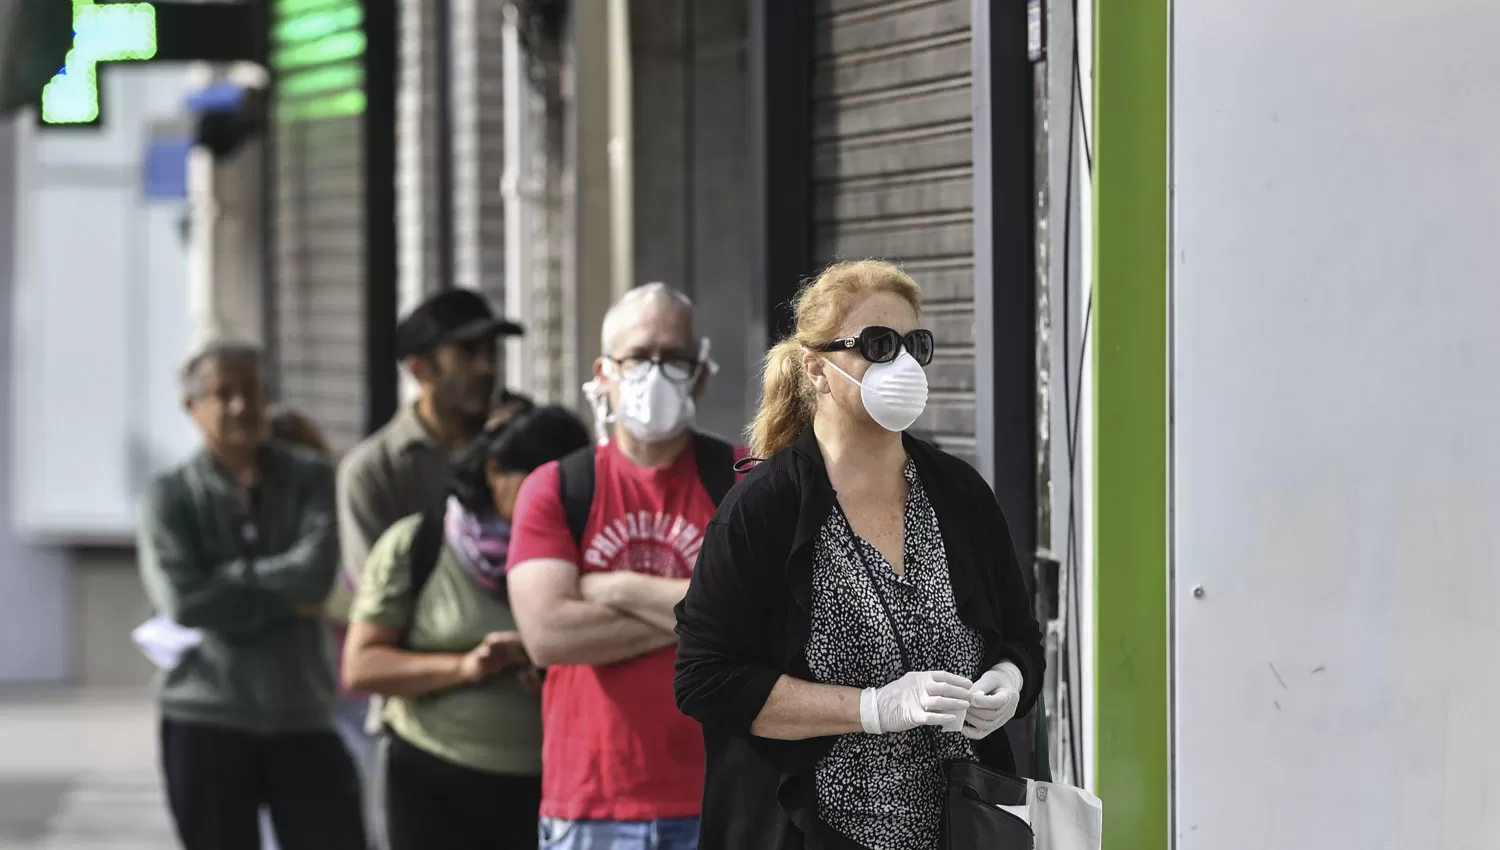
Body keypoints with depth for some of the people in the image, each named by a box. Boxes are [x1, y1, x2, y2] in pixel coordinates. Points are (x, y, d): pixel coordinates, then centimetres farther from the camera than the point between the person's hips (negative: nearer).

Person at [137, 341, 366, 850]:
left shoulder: (309, 478, 4)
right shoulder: (170, 497, 0)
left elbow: (316, 569, -14)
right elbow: (183, 598, -15)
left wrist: (229, 583, -12)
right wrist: (283, 601, -11)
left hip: (301, 714, 1)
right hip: (206, 720, -1)